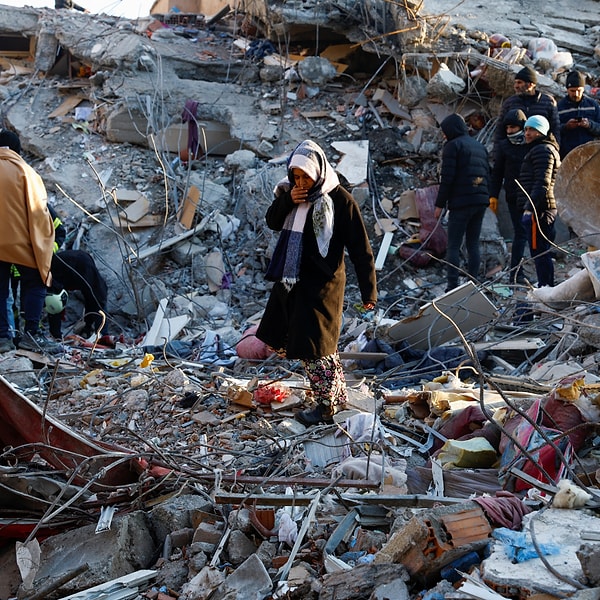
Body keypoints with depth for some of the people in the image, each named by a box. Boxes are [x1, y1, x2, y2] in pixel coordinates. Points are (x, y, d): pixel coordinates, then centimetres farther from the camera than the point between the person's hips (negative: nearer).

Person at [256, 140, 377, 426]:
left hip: (320, 282, -8)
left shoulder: (340, 200, -15)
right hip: (290, 278, 8)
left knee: (313, 346, -5)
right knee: (279, 340, 15)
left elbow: (360, 248, -15)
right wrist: (287, 201, -11)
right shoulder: (293, 192, 4)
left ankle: (328, 406, 13)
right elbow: (272, 222, 10)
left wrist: (368, 291, -18)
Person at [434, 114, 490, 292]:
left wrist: (440, 204, -8)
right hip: (480, 202, 7)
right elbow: (487, 175, 19)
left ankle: (453, 285, -9)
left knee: (453, 246, -4)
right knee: (473, 244, 11)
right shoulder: (480, 146, 18)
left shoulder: (453, 145, -5)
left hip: (461, 203, -7)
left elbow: (447, 178, -12)